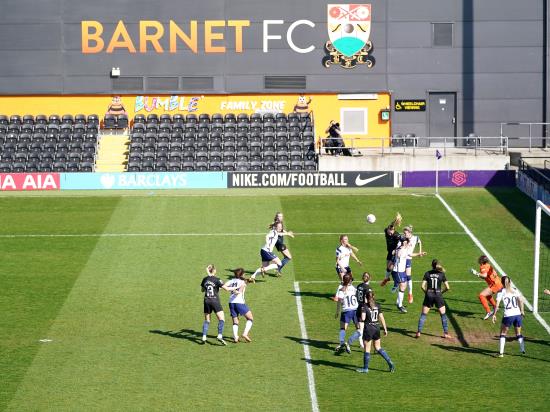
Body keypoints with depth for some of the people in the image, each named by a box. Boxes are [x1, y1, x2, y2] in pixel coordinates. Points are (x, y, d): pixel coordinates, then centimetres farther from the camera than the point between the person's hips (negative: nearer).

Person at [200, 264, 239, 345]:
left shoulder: (205, 279, 5)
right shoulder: (217, 280, -10)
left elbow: (202, 290, 19)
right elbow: (227, 288, -12)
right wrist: (236, 288, -2)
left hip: (207, 301, 5)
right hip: (215, 301, -5)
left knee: (207, 320, 13)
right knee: (221, 319, -5)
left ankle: (204, 337, 6)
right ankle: (220, 336, -21)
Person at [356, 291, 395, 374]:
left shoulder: (365, 306, -11)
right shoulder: (377, 306, 3)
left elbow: (363, 318, -21)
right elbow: (381, 318, 5)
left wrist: (360, 319, 2)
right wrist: (385, 329, 10)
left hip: (368, 328, -5)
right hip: (377, 328, 5)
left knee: (367, 349, 4)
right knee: (378, 347, 17)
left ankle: (365, 368, 11)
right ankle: (390, 362, 8)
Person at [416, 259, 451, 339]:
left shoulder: (427, 273, 0)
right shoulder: (442, 274, 0)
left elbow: (422, 286, -6)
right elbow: (447, 287, -3)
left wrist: (426, 292, 12)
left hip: (429, 295, 0)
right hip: (438, 295, 0)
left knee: (423, 314, 8)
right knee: (443, 314, 12)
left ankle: (419, 332, 0)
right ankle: (446, 333, 9)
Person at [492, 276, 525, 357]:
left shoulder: (501, 292, -1)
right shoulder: (515, 290, 8)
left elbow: (497, 305, -8)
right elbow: (521, 301, 1)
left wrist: (494, 315, -3)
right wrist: (522, 311, 10)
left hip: (508, 315, -3)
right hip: (517, 314, 3)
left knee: (503, 333, 11)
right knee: (518, 334, 20)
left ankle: (501, 352, 4)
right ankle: (523, 350, 14)